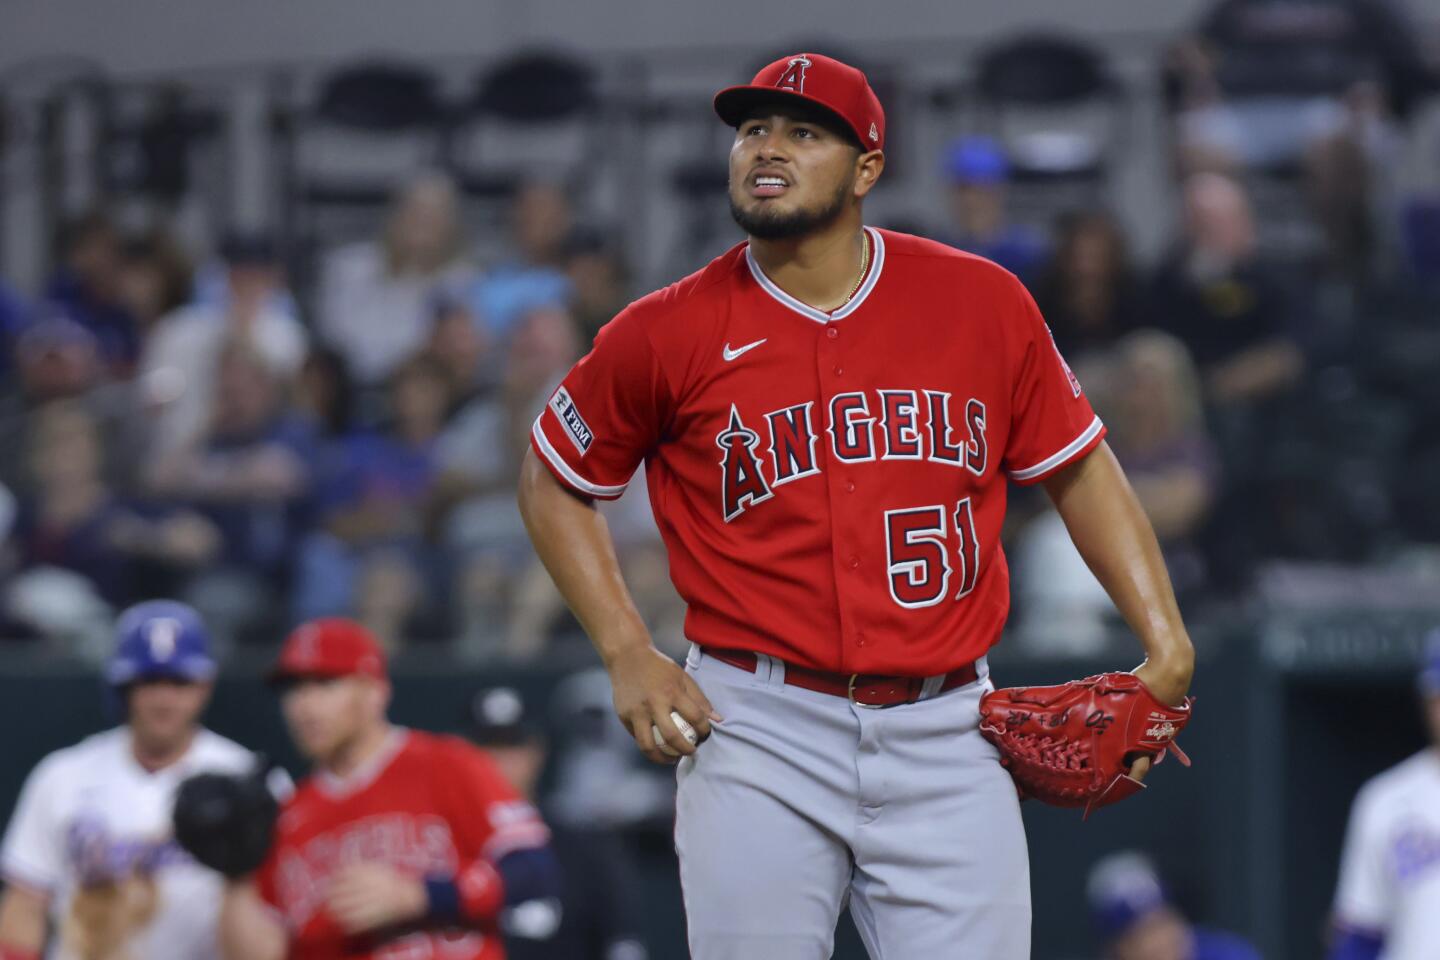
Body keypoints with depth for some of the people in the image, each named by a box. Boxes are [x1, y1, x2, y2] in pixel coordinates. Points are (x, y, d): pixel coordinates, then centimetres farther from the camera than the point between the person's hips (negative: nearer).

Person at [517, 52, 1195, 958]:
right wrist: (628, 655, 2)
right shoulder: (669, 333, 0)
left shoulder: (984, 303, 4)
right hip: (759, 739, -1)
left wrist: (1165, 643, 1)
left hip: (946, 744, 1)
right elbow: (555, 482, 13)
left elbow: (1078, 467, 12)